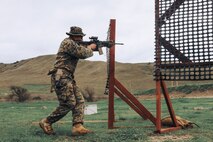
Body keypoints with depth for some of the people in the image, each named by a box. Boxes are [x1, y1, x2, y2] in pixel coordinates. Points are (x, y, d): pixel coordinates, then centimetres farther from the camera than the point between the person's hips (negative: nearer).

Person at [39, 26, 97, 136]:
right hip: (61, 77, -10)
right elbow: (83, 54, -13)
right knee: (68, 104, -11)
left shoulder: (73, 44, 22)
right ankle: (46, 122, 0)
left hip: (68, 78, 10)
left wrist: (88, 48, 17)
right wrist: (90, 48, 5)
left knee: (80, 101, 1)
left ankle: (77, 127, -4)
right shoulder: (68, 43, -9)